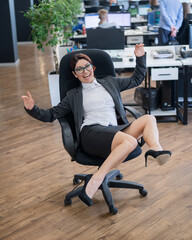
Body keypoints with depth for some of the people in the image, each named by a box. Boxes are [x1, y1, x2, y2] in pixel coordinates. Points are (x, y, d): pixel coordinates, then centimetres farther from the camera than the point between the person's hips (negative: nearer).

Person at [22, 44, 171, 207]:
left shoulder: (109, 82, 27)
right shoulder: (73, 95, 20)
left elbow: (136, 79, 34)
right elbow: (51, 115, 18)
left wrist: (140, 57, 23)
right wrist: (32, 109, 0)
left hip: (116, 131, 4)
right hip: (91, 132, -4)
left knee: (149, 118, -21)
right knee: (130, 142, -35)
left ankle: (155, 150, -46)